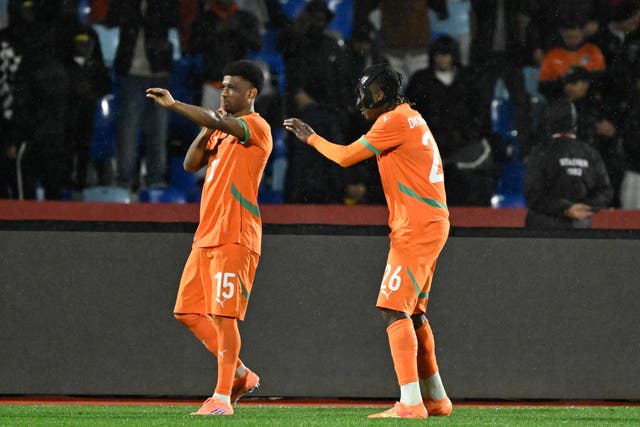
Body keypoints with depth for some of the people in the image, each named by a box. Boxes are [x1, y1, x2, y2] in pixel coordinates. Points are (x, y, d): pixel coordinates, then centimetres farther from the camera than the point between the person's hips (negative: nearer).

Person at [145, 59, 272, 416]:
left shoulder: (256, 127, -8)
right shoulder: (222, 131, 21)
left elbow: (218, 121, -26)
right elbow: (191, 164, 16)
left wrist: (174, 105, -32)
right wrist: (205, 135, 0)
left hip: (235, 239, -9)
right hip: (206, 236, 9)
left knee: (224, 316, -11)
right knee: (189, 312, 8)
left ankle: (223, 397, -7)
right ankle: (241, 375, 18)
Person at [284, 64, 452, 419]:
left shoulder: (395, 121, -11)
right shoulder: (411, 118, 20)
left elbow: (346, 157, -7)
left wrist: (310, 137, 6)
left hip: (417, 227, -11)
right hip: (429, 225, 11)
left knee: (395, 309, -15)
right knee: (413, 311, 18)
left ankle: (410, 403, -22)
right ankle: (436, 399, 24)